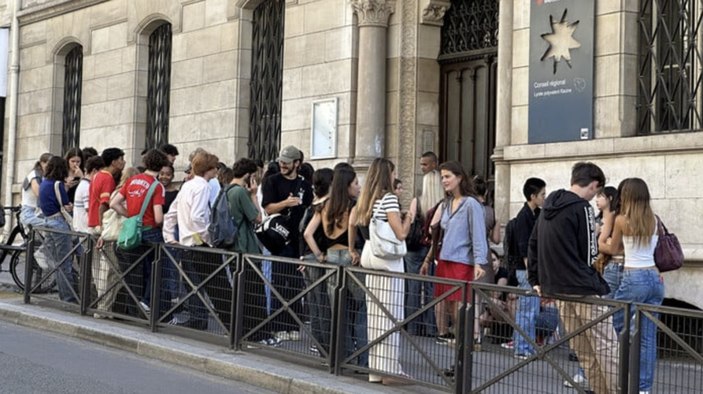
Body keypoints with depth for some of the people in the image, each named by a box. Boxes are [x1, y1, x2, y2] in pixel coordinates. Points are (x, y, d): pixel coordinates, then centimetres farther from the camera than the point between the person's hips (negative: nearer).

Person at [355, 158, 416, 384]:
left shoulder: (365, 199, 13)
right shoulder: (389, 198, -10)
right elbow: (400, 233, -14)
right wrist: (410, 215, 0)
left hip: (371, 259, 8)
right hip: (389, 261, -8)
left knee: (376, 314, 9)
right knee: (389, 315, -4)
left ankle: (376, 369, 14)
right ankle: (388, 370, -1)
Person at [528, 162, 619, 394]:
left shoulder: (548, 207, 13)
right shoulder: (582, 208, -12)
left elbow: (533, 246, 17)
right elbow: (590, 254, -15)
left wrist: (535, 281, 18)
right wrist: (599, 285, -7)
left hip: (557, 289, 8)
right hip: (585, 289, -8)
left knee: (582, 350, 11)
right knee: (606, 347, -4)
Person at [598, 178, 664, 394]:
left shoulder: (622, 220, -5)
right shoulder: (654, 220, 8)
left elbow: (613, 249, 10)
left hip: (634, 279, -5)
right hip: (655, 279, 5)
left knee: (612, 328, 8)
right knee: (648, 337, 7)